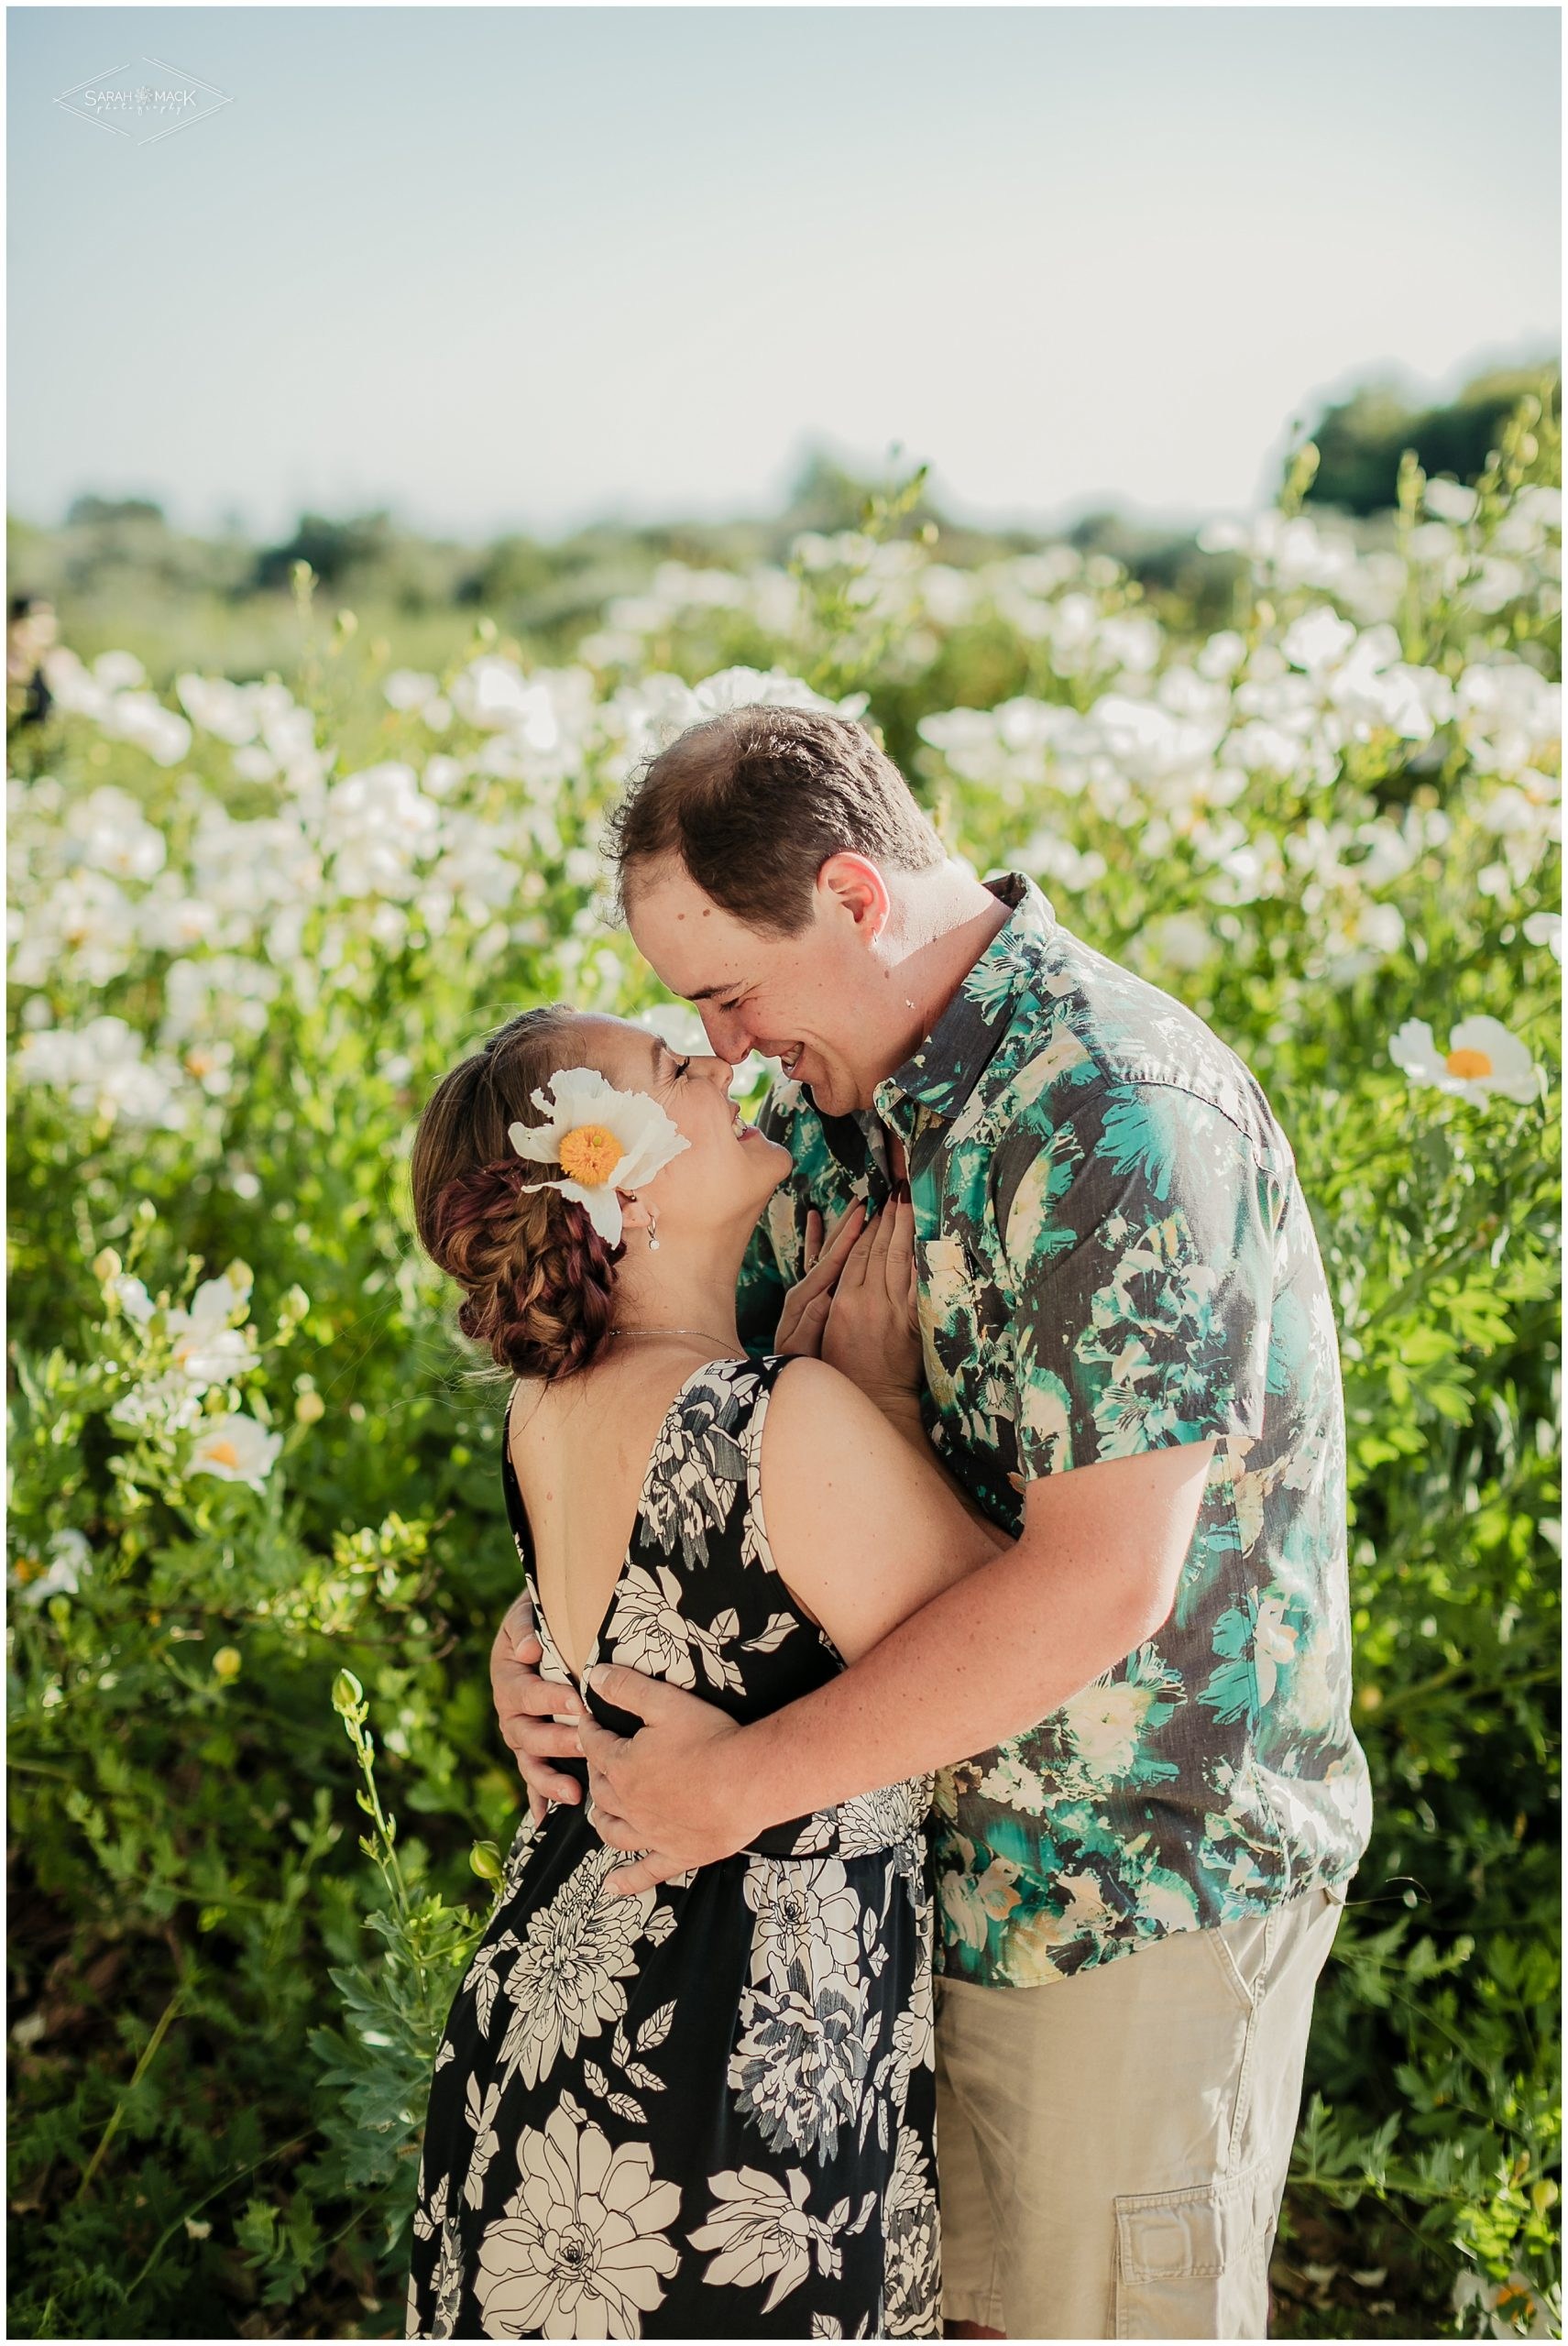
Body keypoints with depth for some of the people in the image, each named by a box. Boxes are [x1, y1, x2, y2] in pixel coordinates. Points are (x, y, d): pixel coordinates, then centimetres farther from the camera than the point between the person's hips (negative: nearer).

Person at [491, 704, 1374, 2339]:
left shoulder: (1120, 1124, -26)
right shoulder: (843, 1090, 2)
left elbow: (1100, 1584, -31)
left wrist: (741, 1783, -25)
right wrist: (545, 1608, -7)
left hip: (1139, 1884, -8)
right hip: (930, 1851, 8)